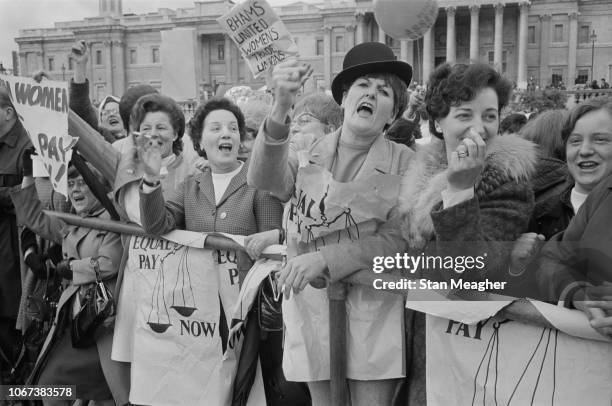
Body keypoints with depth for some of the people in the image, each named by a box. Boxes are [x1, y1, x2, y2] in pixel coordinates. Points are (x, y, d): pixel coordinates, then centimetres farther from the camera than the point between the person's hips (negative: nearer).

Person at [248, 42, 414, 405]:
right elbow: (264, 179, -18)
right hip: (312, 307, 2)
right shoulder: (307, 157, 3)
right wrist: (282, 108, -35)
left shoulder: (405, 164, -3)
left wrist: (325, 257, -20)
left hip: (373, 312, -2)